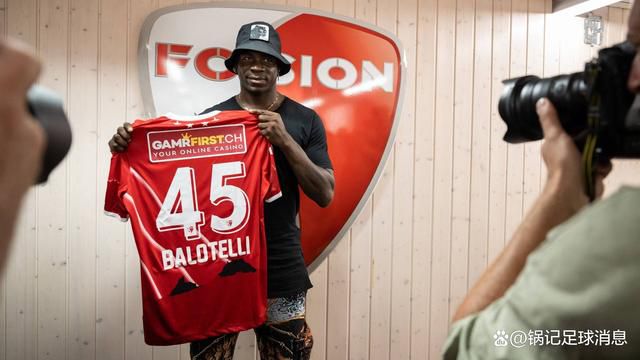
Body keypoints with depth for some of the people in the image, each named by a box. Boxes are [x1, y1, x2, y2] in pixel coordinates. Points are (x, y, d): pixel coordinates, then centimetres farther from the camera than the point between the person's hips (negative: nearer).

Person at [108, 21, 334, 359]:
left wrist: (286, 141, -16)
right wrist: (131, 147, -12)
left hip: (281, 269, 0)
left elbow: (325, 195, -5)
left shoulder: (305, 120, 1)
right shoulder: (209, 118, 2)